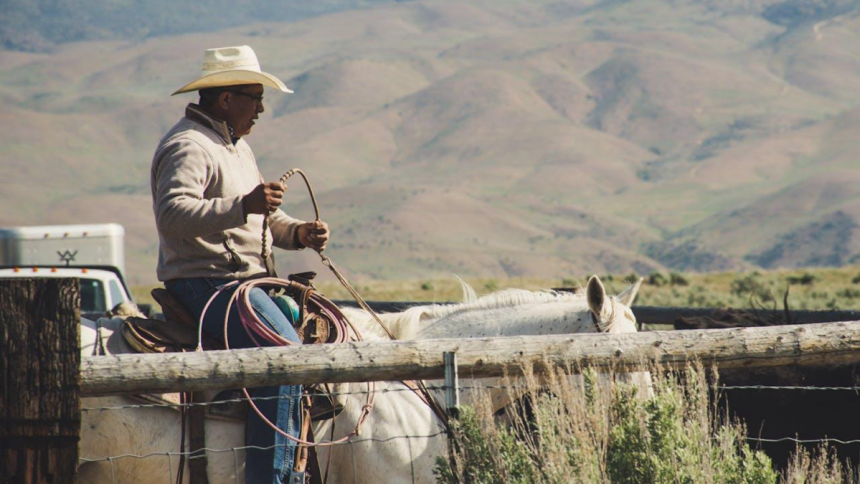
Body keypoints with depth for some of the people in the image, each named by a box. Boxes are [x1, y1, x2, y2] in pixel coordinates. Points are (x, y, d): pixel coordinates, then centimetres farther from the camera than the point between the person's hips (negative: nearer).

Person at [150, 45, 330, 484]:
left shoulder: (237, 146, 21)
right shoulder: (188, 147, -13)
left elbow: (263, 217, 29)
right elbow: (172, 214, -29)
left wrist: (299, 233, 8)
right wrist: (242, 206, -38)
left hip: (250, 278, 11)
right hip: (206, 281, -11)